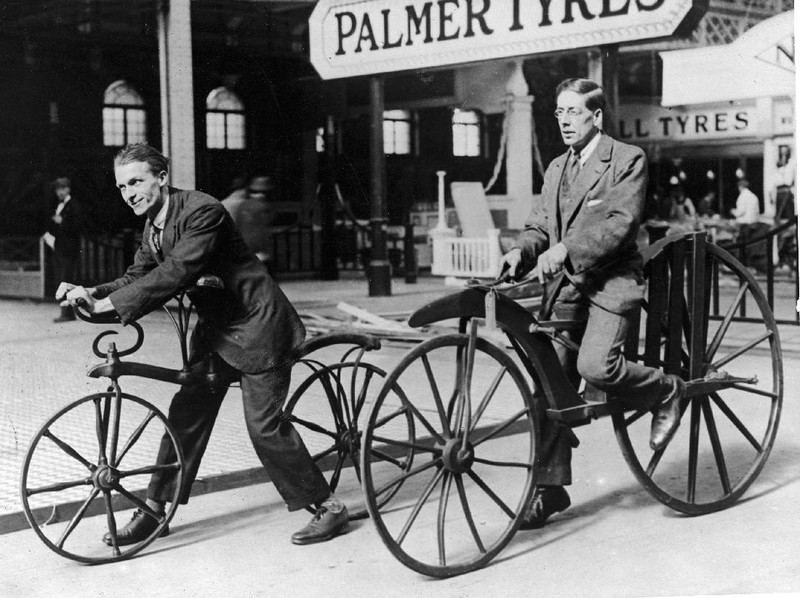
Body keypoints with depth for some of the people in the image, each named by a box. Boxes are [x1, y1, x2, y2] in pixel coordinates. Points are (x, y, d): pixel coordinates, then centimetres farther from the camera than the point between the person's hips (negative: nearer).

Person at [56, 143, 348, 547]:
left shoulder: (201, 211, -23)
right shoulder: (153, 225, 6)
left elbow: (176, 274, -32)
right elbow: (140, 275, 4)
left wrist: (111, 303, -32)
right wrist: (92, 295, -14)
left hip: (256, 324, -9)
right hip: (216, 326, 9)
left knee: (264, 424, -8)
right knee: (186, 414, 7)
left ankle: (328, 508, 4)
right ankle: (154, 510, 16)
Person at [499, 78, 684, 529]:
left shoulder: (628, 160, -1)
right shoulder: (556, 169, 19)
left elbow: (621, 221, -14)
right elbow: (540, 225, 16)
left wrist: (566, 249, -24)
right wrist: (521, 253, -6)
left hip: (611, 281, -6)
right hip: (564, 284, 6)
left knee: (596, 366, -26)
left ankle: (666, 391, 5)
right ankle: (551, 487, 10)